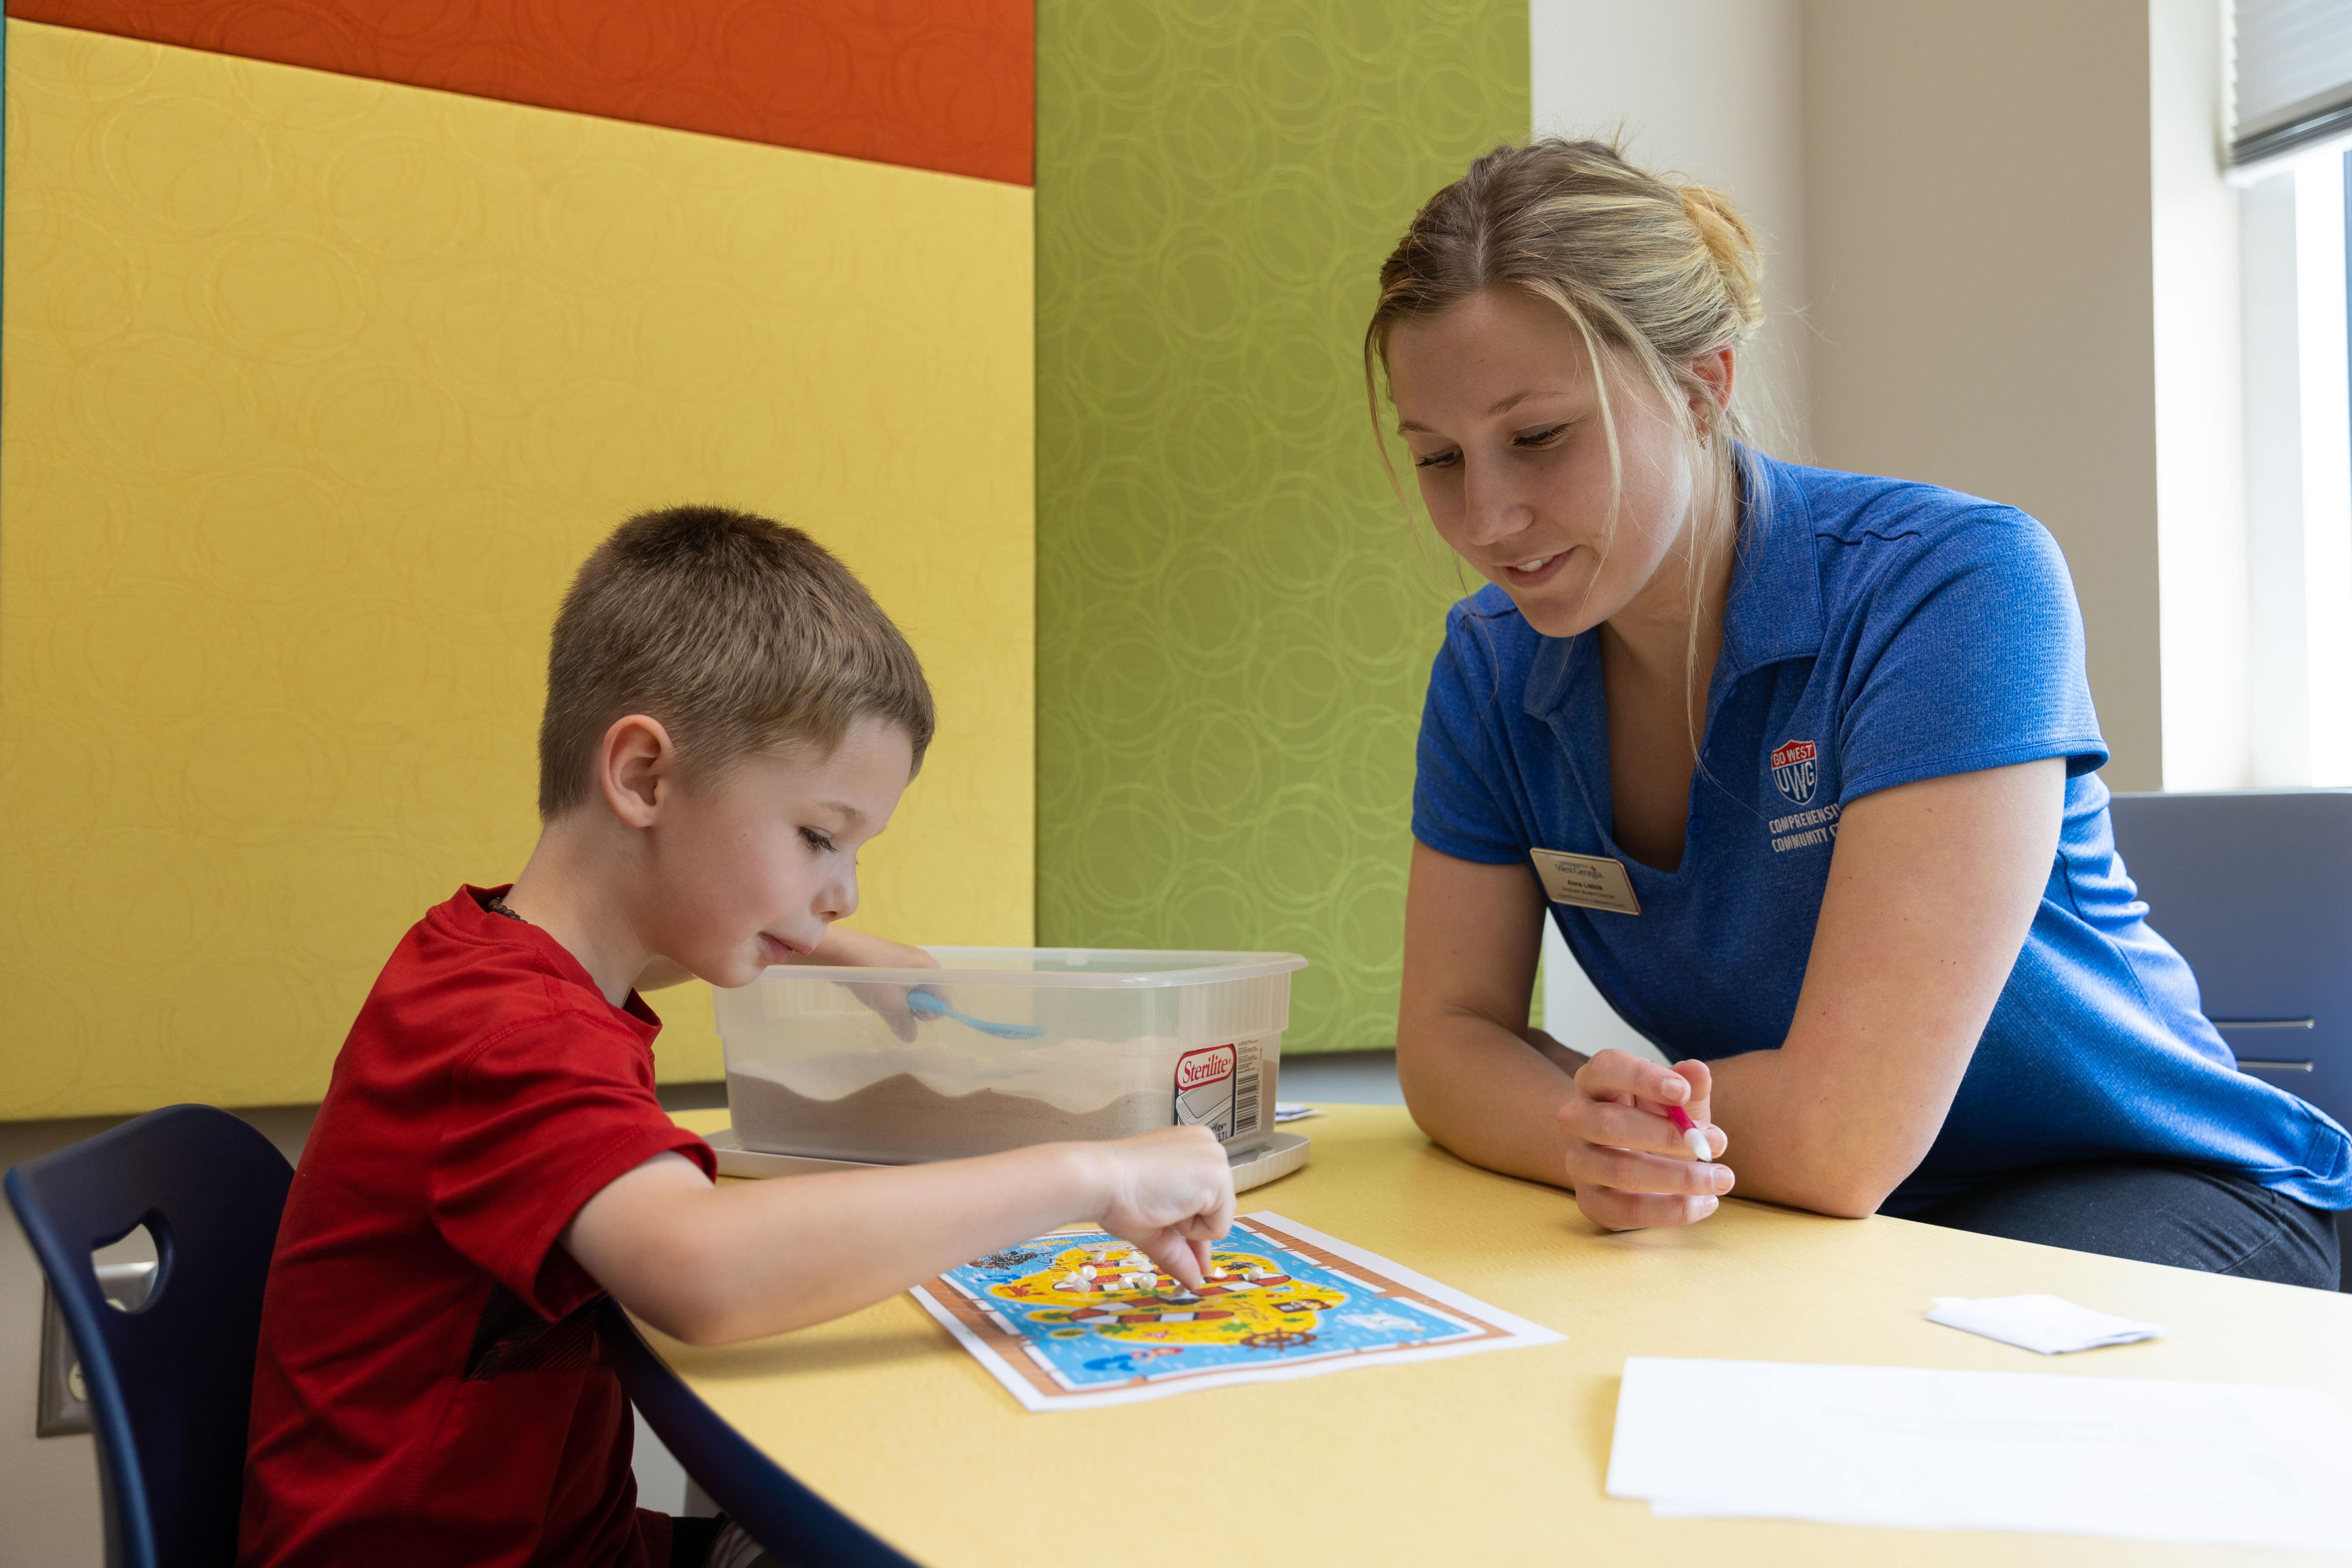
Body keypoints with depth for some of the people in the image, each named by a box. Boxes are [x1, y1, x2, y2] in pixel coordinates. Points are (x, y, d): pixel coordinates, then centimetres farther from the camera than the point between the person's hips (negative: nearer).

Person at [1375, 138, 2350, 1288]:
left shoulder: (1957, 588, -24)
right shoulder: (1493, 663, -5)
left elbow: (1845, 1135, -30)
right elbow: (1448, 1035, -6)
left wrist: (1585, 1100, -13)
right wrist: (1596, 1141, -28)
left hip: (2139, 1195, -3)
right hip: (1799, 1222, 4)